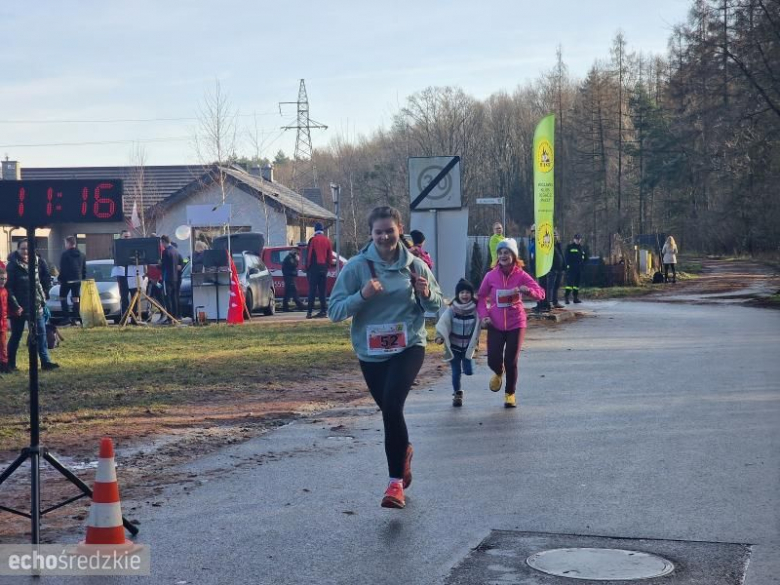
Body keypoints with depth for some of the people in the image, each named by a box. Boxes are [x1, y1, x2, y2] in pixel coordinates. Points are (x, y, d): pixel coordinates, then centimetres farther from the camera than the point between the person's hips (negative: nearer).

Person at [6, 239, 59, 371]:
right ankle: (10, 364, 16)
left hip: (35, 306, 5)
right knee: (16, 336, 5)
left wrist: (42, 300, 10)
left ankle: (45, 361, 3)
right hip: (19, 308, -5)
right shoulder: (13, 266, -9)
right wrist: (15, 306, -17)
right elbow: (9, 288, -12)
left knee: (41, 333, 1)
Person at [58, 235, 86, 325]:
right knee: (76, 298, 6)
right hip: (78, 280, 5)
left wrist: (60, 279, -2)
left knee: (63, 297, 6)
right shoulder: (82, 255, 9)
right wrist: (83, 279, 17)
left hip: (67, 280, -5)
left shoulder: (65, 255, -11)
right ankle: (75, 319, 2)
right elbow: (84, 269, 13)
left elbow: (62, 269, -12)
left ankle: (67, 317, -6)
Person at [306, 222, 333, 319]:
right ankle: (324, 310, 5)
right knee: (322, 290, 9)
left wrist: (307, 267, 1)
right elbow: (330, 256, 11)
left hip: (314, 267, -4)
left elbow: (309, 255, -6)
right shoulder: (327, 241, 8)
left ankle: (310, 312, -9)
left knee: (312, 290, -4)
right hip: (324, 267, 4)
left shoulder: (313, 240, -6)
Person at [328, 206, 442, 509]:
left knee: (392, 405, -21)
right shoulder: (356, 267, -7)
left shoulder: (415, 265, -2)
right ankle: (403, 451, 48)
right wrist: (362, 295, -25)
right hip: (370, 352, 2)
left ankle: (396, 481, -14)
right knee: (389, 410, 14)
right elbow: (335, 311, -9)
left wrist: (426, 294, -14)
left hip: (409, 347, -2)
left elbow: (437, 305, 9)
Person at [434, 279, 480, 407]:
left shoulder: (475, 310, -7)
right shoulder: (452, 310, -10)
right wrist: (439, 336, -29)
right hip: (454, 346, -1)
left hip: (468, 347, 1)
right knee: (456, 372, 1)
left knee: (469, 371, -5)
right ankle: (457, 394, 20)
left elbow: (479, 325, -7)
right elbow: (443, 324, -13)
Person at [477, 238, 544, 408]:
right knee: (493, 360, -6)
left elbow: (540, 293, -12)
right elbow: (481, 297, 10)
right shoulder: (491, 276, -2)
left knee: (511, 361, -1)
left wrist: (525, 290, -31)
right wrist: (483, 315, -4)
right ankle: (498, 372, 33)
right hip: (495, 324, 1)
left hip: (516, 324, -1)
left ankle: (510, 394, 22)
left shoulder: (521, 275, -5)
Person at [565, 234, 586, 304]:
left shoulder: (581, 248, 18)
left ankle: (576, 297, 13)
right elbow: (567, 257, -5)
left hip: (579, 268, 6)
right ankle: (567, 297, -16)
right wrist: (568, 265, -15)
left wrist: (583, 264, 10)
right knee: (570, 282, -13)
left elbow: (584, 258, 23)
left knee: (577, 283, 8)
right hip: (571, 268, -6)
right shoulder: (569, 247, 1)